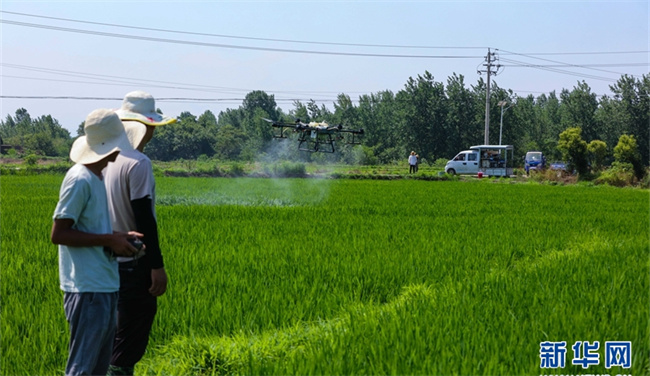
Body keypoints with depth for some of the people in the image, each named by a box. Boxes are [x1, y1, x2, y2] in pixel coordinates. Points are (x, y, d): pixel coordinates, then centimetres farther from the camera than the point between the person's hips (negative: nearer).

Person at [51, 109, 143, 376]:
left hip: (105, 287, 10)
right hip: (88, 291, -10)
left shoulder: (96, 178, 13)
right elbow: (58, 234, -18)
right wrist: (109, 239, -17)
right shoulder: (80, 179, -15)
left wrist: (120, 238, 5)